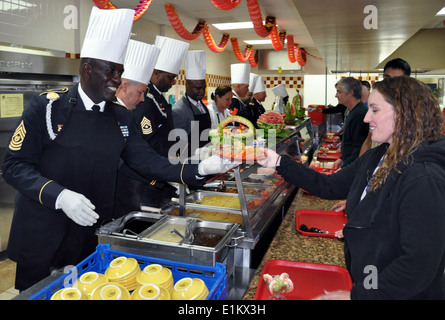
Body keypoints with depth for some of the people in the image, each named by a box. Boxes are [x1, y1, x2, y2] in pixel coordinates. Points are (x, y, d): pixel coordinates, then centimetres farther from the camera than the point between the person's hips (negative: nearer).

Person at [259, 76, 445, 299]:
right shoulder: (377, 157, 0)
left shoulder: (424, 179, -28)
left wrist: (356, 295, -23)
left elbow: (420, 265, -29)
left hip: (399, 292, -7)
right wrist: (279, 163, -2)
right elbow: (329, 186, 4)